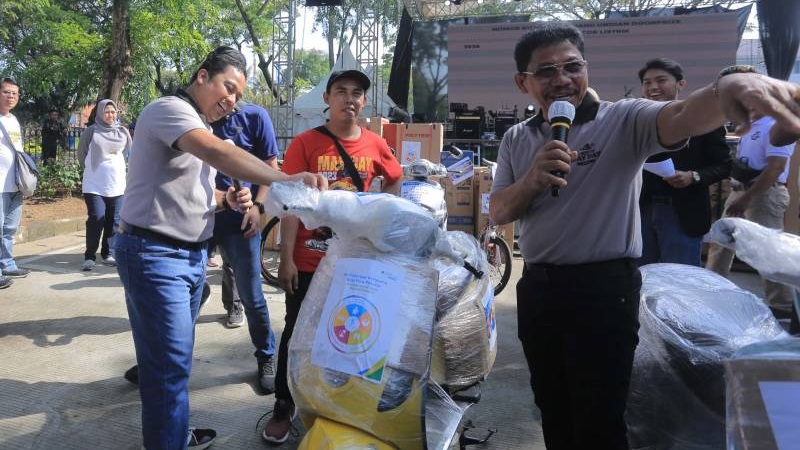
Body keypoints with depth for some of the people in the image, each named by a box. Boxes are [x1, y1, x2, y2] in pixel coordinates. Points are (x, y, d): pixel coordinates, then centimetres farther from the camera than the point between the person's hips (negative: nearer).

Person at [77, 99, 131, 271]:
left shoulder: (122, 132, 5)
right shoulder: (91, 131, -3)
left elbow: (129, 151, 20)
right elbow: (81, 154, 7)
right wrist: (92, 168, 13)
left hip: (117, 185, 3)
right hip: (94, 185, -3)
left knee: (114, 221, 6)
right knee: (96, 220, -10)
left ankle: (108, 253, 19)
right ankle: (90, 256, 0)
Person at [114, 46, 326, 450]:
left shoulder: (200, 130, 16)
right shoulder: (169, 109, -15)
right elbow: (218, 152, -35)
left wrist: (227, 199, 1)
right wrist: (285, 180, -44)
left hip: (191, 255, 10)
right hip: (154, 255, -10)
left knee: (174, 357, 20)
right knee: (170, 364, -5)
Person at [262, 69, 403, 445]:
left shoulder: (375, 145, 2)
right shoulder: (305, 143, -7)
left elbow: (395, 180, 22)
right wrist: (286, 259, -14)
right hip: (309, 261, -2)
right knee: (298, 334, 8)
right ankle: (283, 406, 24)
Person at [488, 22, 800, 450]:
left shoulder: (623, 120, -8)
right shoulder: (516, 140, 7)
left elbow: (681, 117, -29)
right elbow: (497, 213, 5)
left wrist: (727, 83, -52)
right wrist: (532, 181, -16)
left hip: (603, 287, -5)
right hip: (536, 288, 5)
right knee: (553, 411, 21)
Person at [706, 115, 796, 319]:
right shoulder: (751, 125, 15)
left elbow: (776, 168, -22)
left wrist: (746, 199, -24)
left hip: (765, 194, -10)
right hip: (740, 191, 10)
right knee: (720, 242, 14)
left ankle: (783, 306, 6)